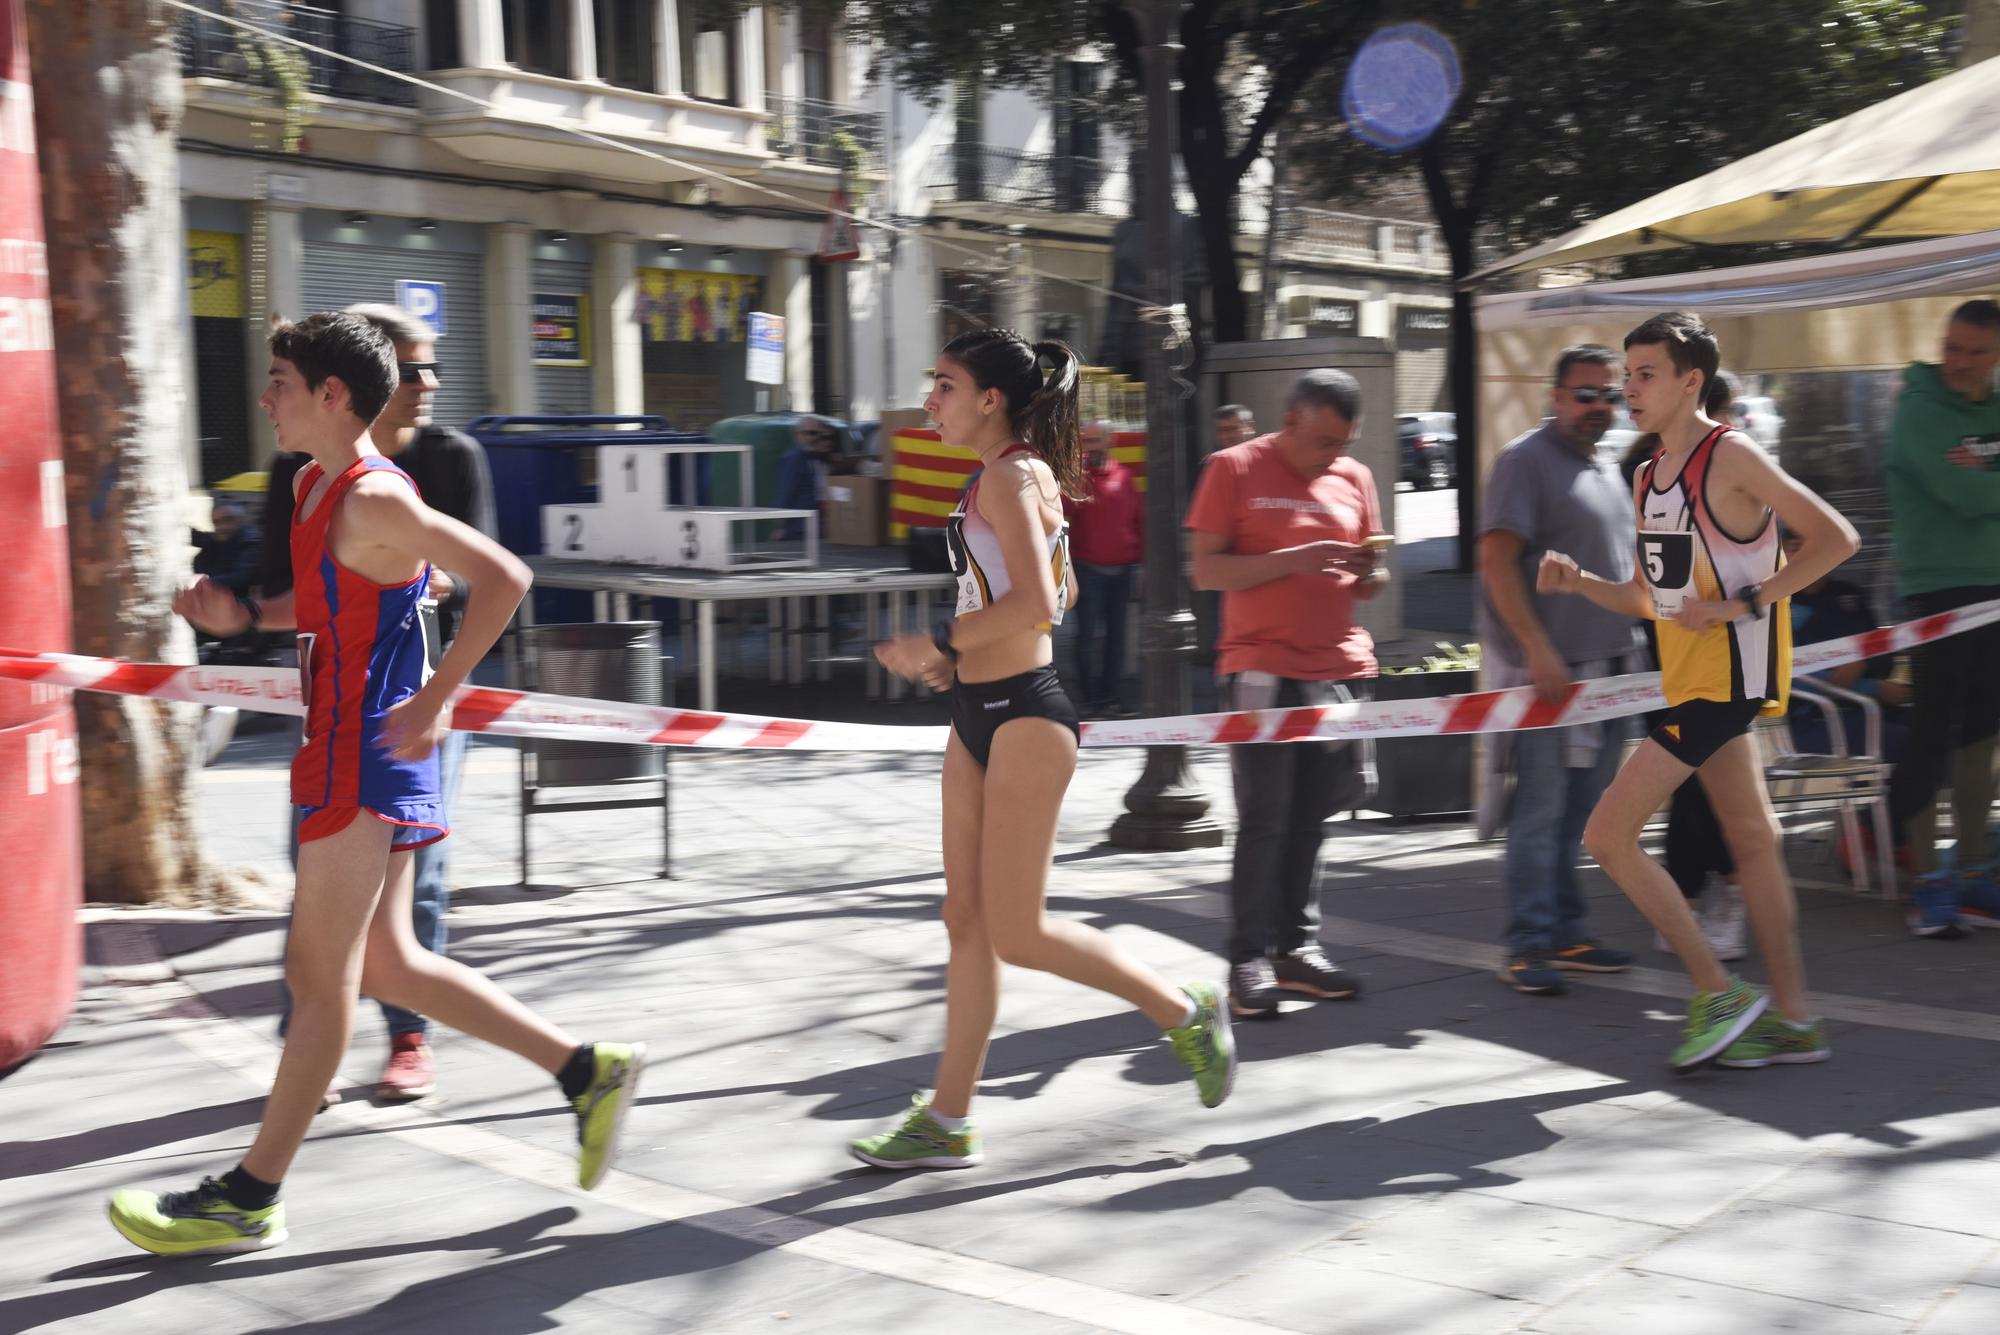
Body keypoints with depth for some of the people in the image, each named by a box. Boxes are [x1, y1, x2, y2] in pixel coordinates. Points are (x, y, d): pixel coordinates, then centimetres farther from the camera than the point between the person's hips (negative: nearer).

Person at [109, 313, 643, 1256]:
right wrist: (245, 617, 11)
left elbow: (502, 578, -23)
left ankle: (251, 1199, 13)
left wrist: (436, 698, -22)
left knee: (322, 973, 0)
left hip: (369, 754, -10)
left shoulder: (373, 498, -17)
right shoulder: (316, 485, 12)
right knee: (384, 964, 15)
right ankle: (588, 1072, 20)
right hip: (342, 745, 10)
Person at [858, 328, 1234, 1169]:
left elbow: (1036, 605, -25)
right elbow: (1056, 595, 23)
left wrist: (935, 644, -17)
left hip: (1023, 718, -10)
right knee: (967, 922, 9)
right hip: (979, 715, 10)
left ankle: (1187, 1013, 12)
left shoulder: (1008, 476, -14)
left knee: (1016, 934, -5)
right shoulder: (1013, 477, 15)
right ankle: (947, 1122, 14)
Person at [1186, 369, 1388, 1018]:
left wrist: (1371, 573, -5)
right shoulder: (1234, 468, -1)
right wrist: (1293, 560, -17)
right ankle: (1249, 960, 0)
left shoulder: (1355, 477, 13)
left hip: (1336, 668, 4)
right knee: (1264, 821, -5)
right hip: (1261, 669, -4)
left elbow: (1366, 578, 20)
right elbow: (1205, 570, -7)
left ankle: (1299, 947, 15)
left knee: (1309, 817, 6)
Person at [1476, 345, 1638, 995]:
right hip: (1545, 668, -8)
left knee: (1577, 813, 12)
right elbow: (1497, 560, -15)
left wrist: (1626, 656, 19)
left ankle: (1564, 930, 20)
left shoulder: (1609, 473, 20)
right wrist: (1538, 650, -21)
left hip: (1603, 665, 8)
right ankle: (1527, 946, -2)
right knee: (1540, 811, -6)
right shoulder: (1525, 460, -6)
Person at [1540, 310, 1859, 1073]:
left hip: (1726, 675, -9)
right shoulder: (1647, 479, 14)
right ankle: (1790, 1018, 22)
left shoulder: (1731, 458, -11)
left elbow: (1836, 538, -15)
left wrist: (1740, 603, -20)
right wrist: (1579, 583, 3)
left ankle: (1719, 994, -2)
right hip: (1689, 681, 9)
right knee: (1751, 840, 13)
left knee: (1608, 835, -10)